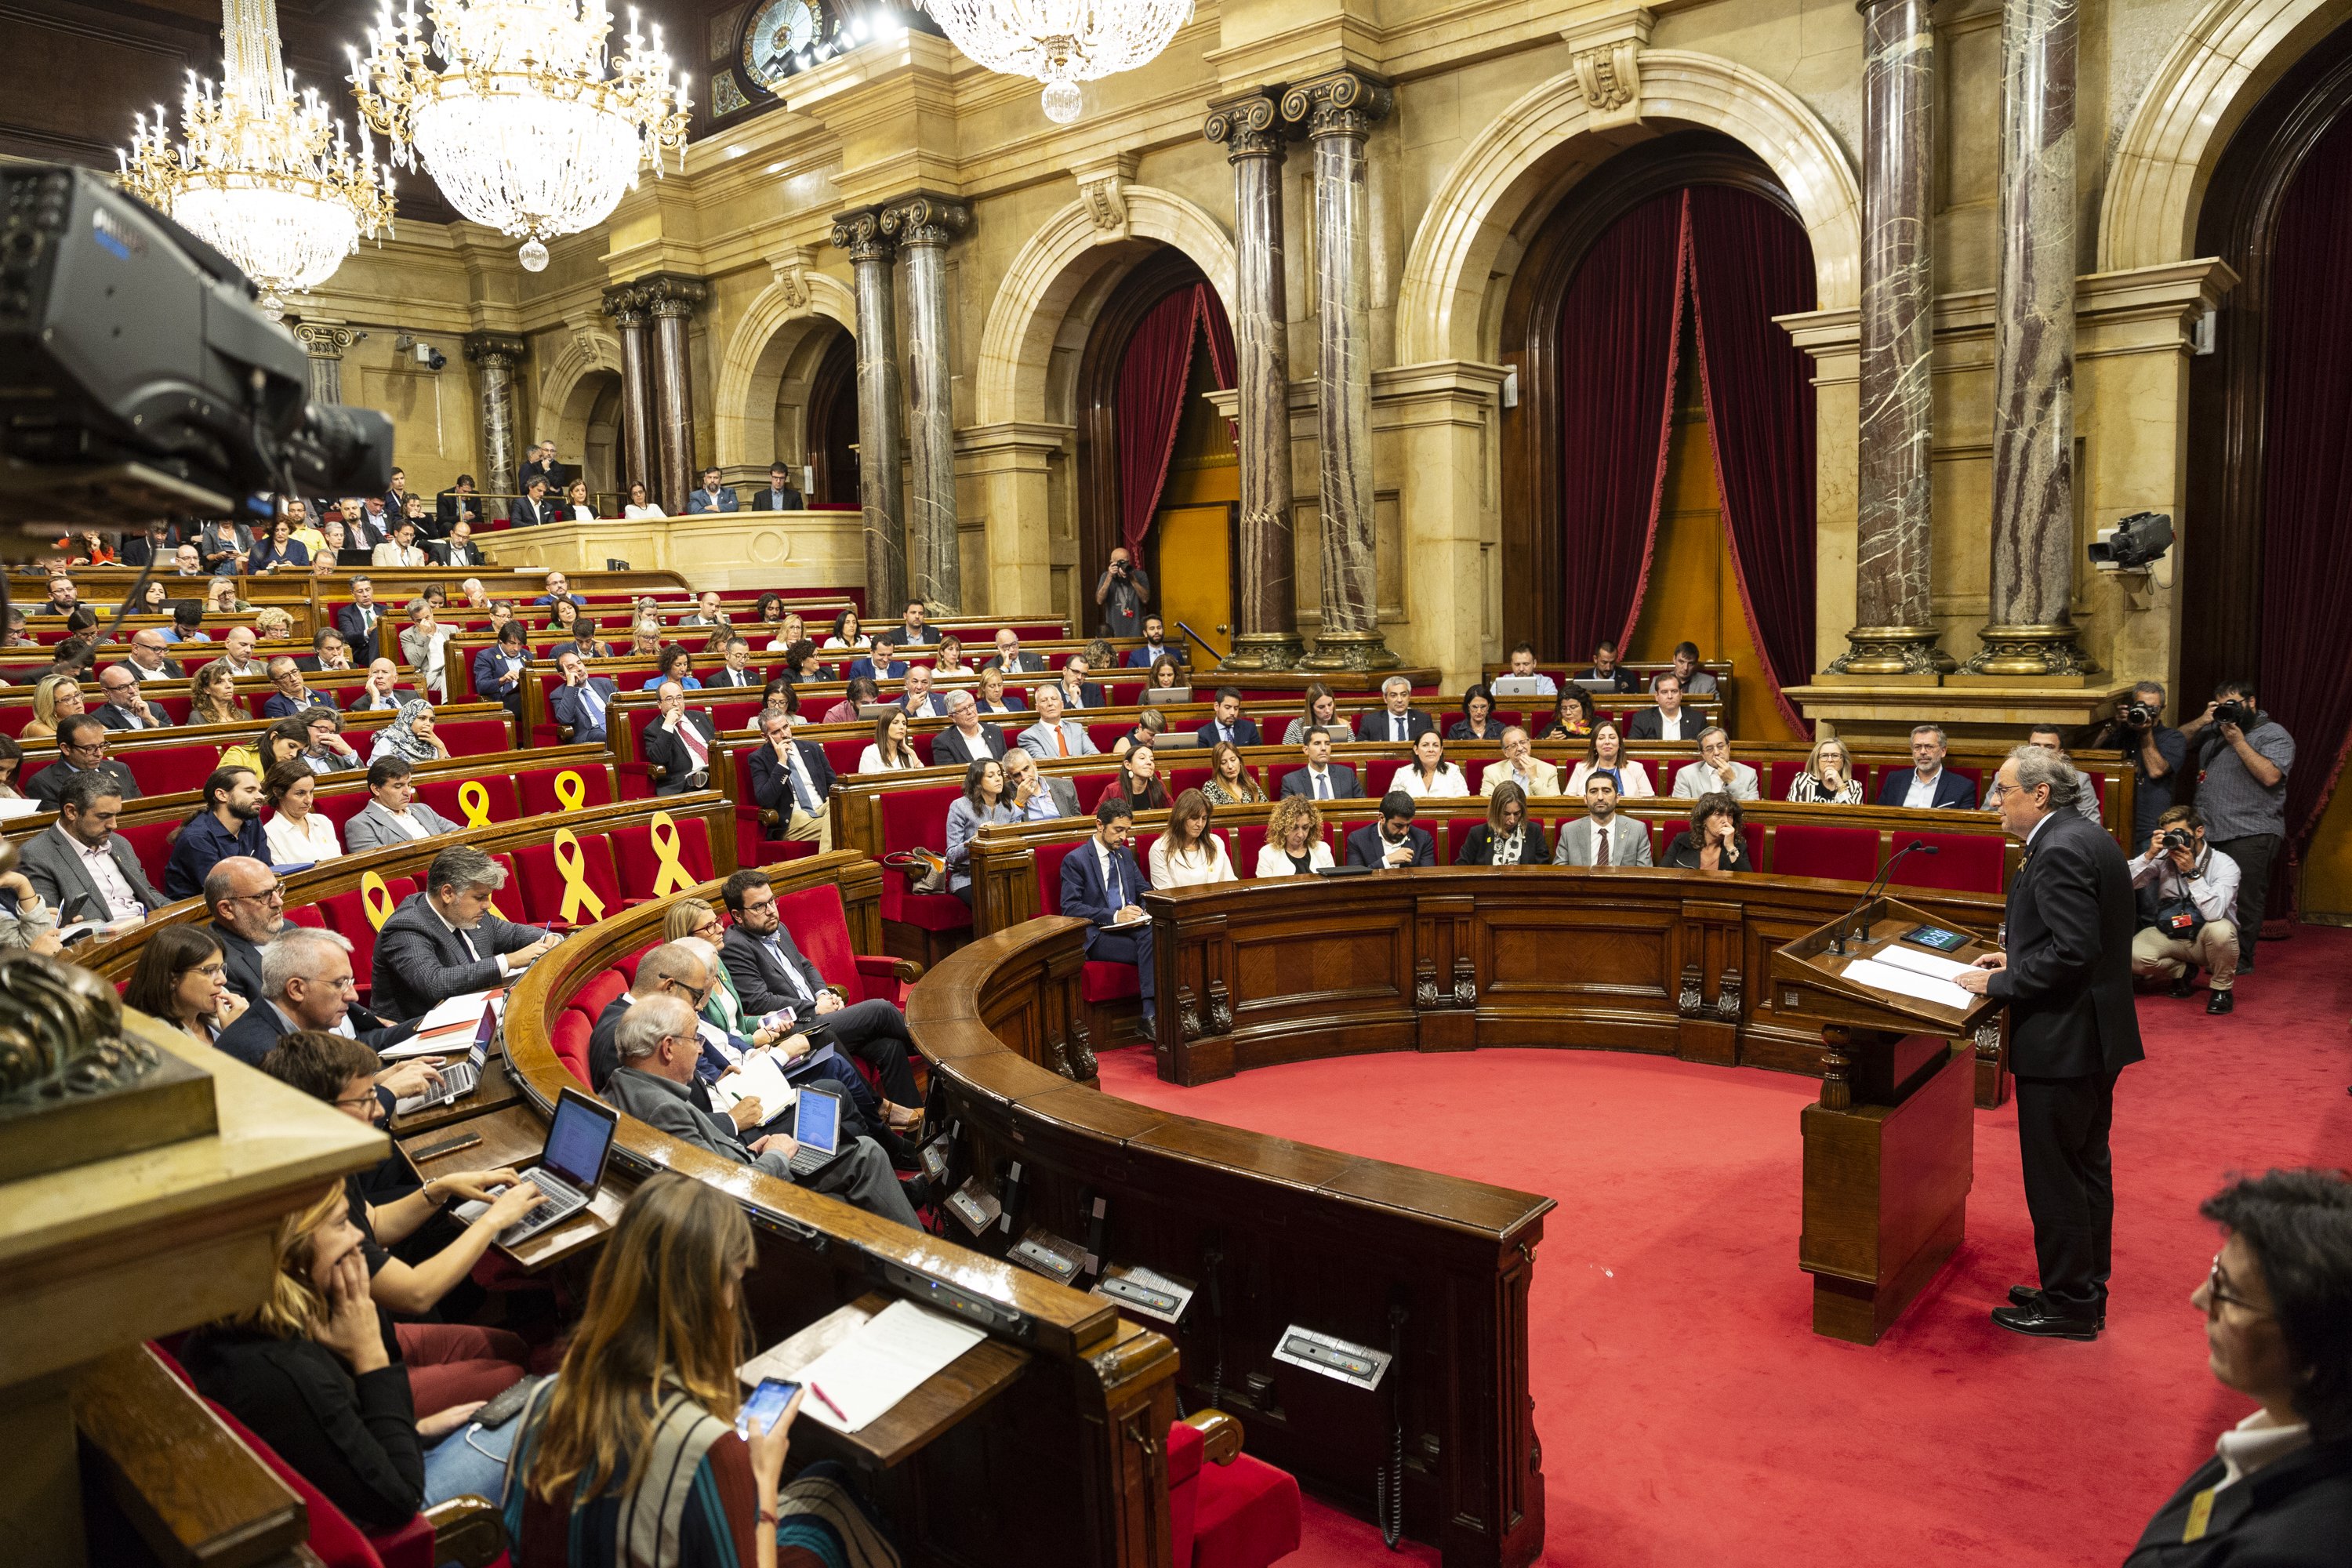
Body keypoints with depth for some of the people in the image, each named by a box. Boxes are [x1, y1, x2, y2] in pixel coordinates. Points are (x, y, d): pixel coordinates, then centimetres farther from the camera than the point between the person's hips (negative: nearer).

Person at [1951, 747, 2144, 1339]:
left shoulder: (2059, 851, -21)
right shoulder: (2085, 839, 10)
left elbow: (2073, 950, -26)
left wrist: (1999, 983, -17)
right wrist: (2018, 959, 11)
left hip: (2062, 1040, -11)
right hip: (2094, 1034, 11)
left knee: (2055, 1177, 2)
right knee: (2086, 1168, 19)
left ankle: (2068, 1305, 13)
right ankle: (2084, 1292, 32)